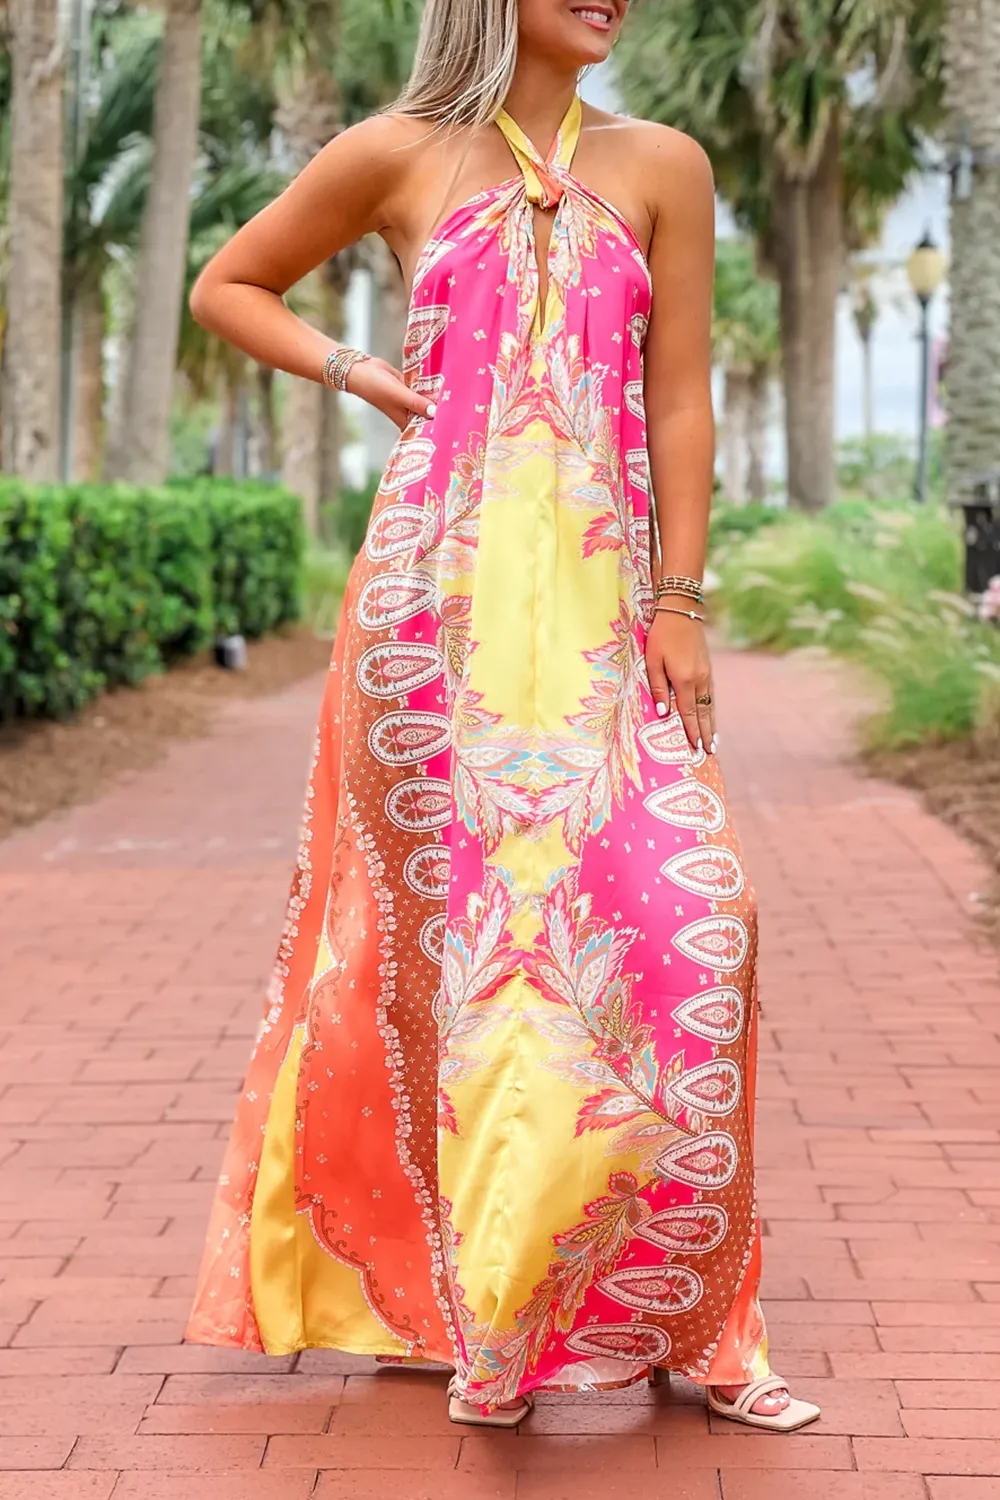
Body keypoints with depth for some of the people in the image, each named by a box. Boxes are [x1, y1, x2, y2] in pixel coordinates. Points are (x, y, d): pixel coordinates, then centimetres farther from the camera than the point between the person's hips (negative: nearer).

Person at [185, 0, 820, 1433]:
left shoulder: (660, 167, 9)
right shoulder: (397, 157, 6)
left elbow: (679, 402, 6)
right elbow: (227, 286, 18)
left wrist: (679, 603, -1)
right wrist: (359, 375, 4)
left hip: (600, 605, 2)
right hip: (441, 594, -1)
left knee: (691, 911, -10)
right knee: (471, 922, -1)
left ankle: (680, 1318, 3)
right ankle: (491, 1308, 12)